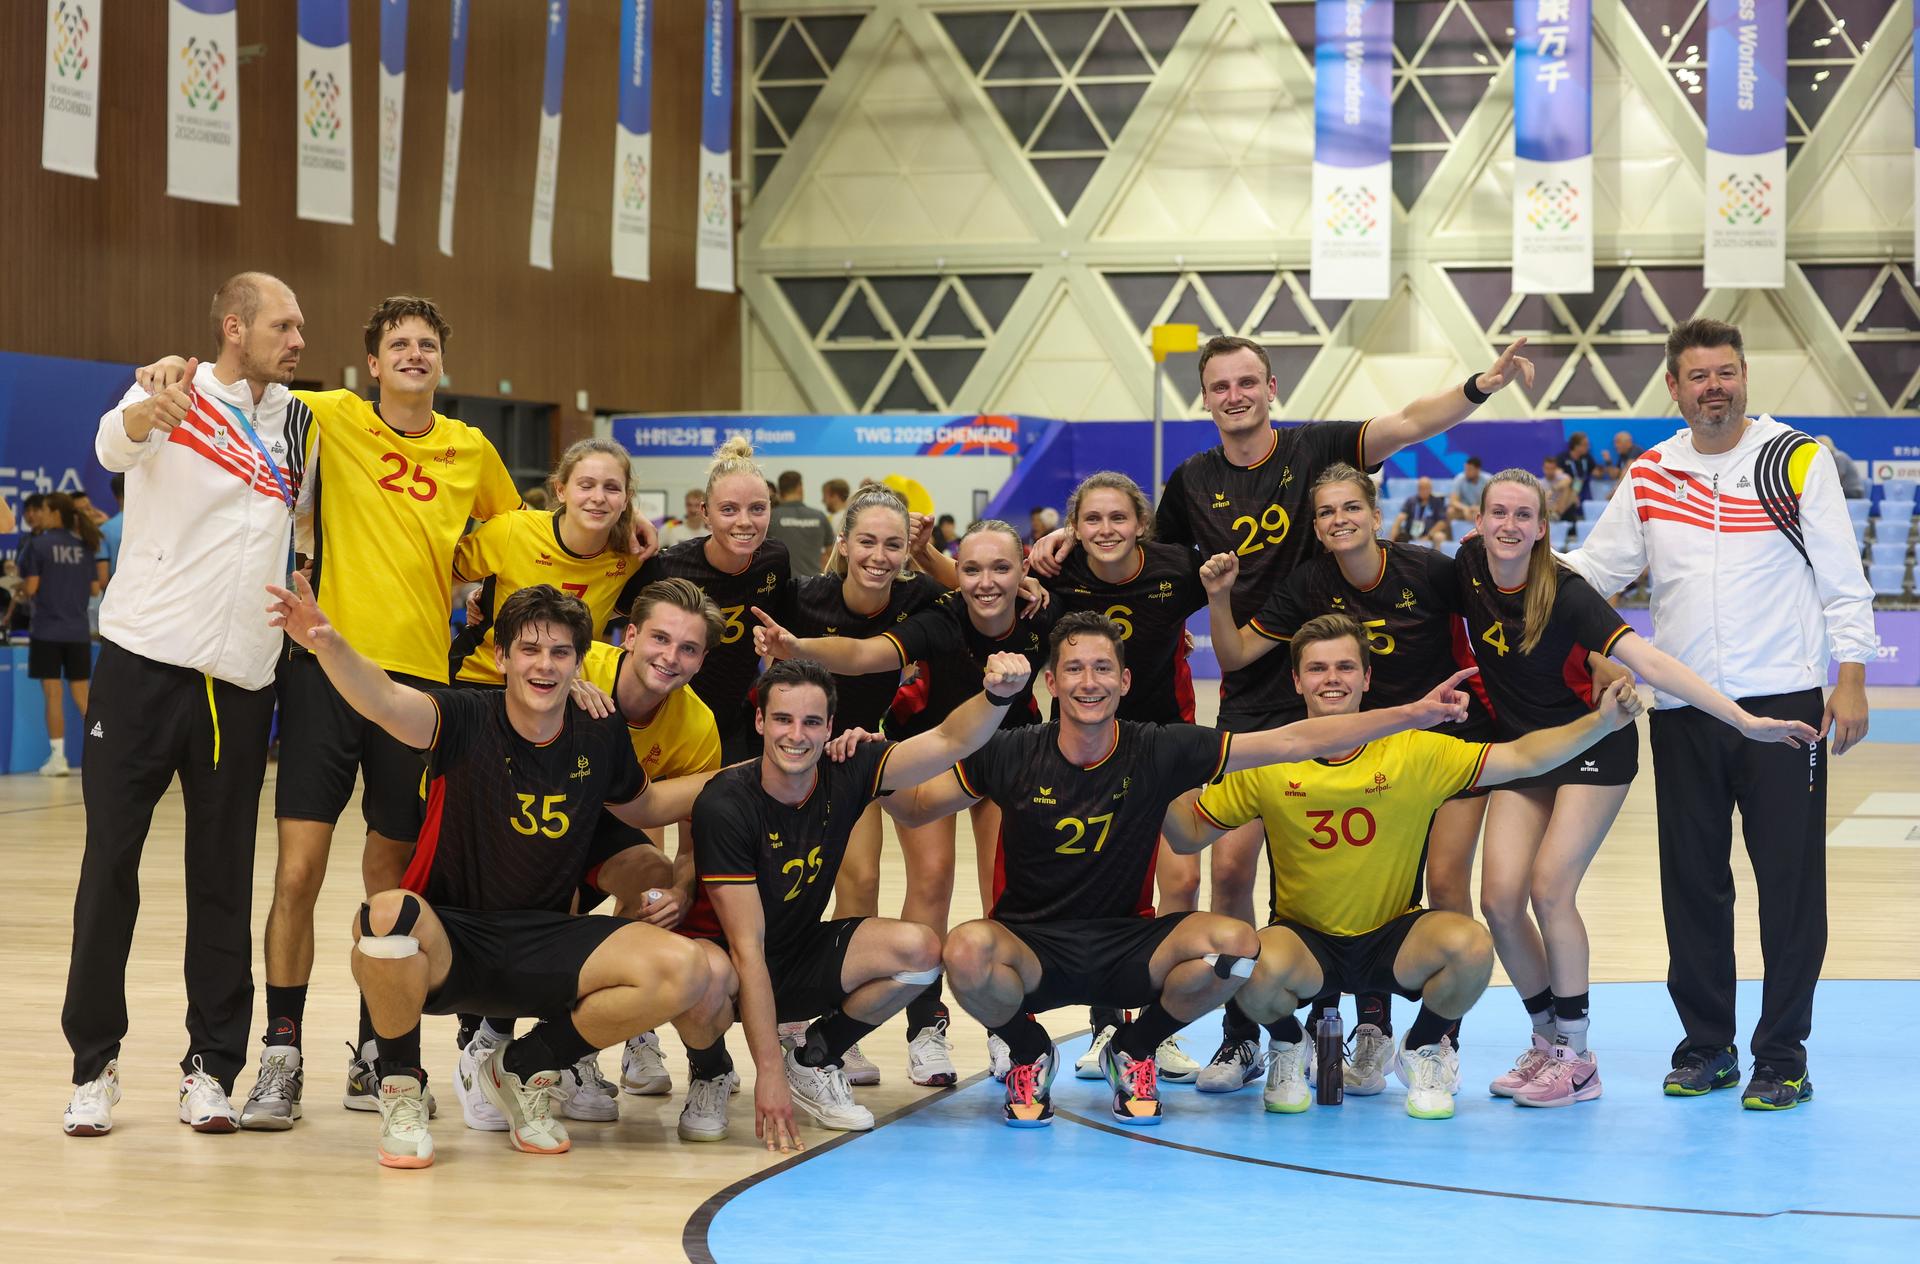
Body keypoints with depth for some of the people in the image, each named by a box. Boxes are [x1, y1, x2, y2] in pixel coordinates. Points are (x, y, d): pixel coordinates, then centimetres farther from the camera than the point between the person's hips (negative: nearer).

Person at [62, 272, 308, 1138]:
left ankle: (212, 1066, 11)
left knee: (223, 879, 4)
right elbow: (113, 445, -27)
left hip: (241, 678, 4)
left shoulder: (297, 424, 11)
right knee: (110, 863, -1)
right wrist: (154, 409, -49)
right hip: (145, 661, -4)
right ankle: (94, 1063, 8)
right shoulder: (173, 397, -5)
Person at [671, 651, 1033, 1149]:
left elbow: (949, 741, -15)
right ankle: (710, 1075, -3)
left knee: (920, 950, -17)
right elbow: (746, 948, -27)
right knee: (709, 973, -40)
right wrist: (768, 1073, -29)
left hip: (801, 960, 5)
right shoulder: (725, 804, -25)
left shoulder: (844, 776, -10)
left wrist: (998, 696, -38)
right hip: (730, 963, -5)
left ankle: (813, 1058, 7)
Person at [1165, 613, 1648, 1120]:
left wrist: (1601, 721, -23)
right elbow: (1190, 834, 1)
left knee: (1470, 945, -30)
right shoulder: (1266, 765, -6)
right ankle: (1288, 1049, 4)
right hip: (1306, 942, -1)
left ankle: (1422, 1051, 4)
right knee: (1261, 968, -35)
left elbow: (1522, 758, -9)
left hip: (1394, 937, 1)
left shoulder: (1415, 753, -7)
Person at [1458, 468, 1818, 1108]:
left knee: (1549, 888, -17)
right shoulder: (1468, 566, -9)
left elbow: (1647, 660, -31)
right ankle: (1547, 1040, 13)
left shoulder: (1566, 594, -24)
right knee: (1500, 898, -7)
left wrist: (1744, 719, -38)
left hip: (1593, 748, -5)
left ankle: (1576, 1059, -4)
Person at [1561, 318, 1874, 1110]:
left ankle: (1782, 1058, 4)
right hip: (1682, 711, 3)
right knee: (1691, 882, 7)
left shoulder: (1798, 459, 0)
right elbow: (1596, 569, 12)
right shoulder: (1651, 475, 9)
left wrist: (1851, 682, -7)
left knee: (1790, 881, -3)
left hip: (1783, 703, -3)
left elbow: (1842, 581, 0)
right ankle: (1706, 1046, 18)